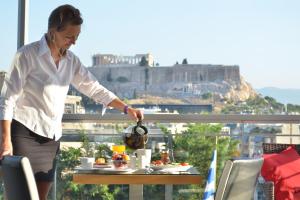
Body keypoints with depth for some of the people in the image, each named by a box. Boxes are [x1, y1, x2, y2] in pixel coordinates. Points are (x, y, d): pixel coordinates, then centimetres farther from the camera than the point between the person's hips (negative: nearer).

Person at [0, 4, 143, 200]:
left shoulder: (71, 60, 8)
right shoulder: (28, 54, -10)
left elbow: (95, 89, 15)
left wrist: (126, 108, 5)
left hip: (52, 136, 6)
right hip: (25, 132, -6)